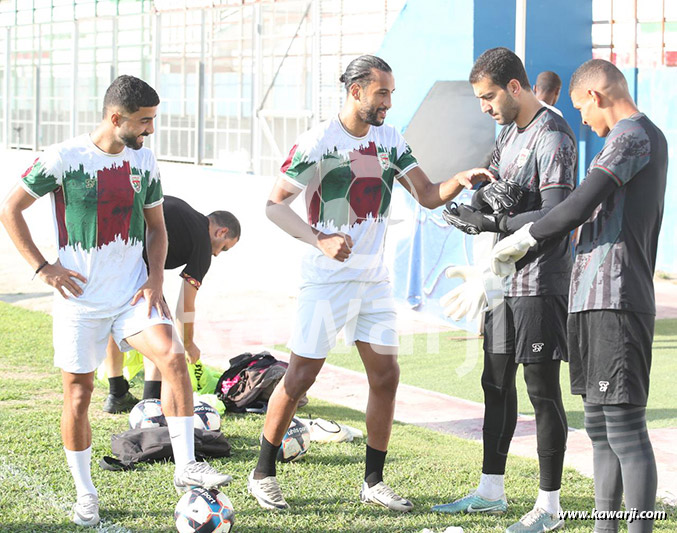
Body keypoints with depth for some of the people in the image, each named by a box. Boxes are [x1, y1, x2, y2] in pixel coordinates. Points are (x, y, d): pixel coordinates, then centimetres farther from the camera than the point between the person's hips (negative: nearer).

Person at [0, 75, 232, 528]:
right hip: (80, 299, -3)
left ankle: (186, 467, -15)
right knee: (78, 394, 3)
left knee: (173, 357, -20)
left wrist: (156, 278, 0)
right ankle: (85, 494, 19)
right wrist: (42, 267, -8)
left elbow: (157, 227, 15)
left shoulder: (144, 161, 4)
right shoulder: (64, 159, -11)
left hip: (132, 292, 3)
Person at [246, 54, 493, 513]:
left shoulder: (391, 141, 7)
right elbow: (276, 204, -11)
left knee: (386, 376, 3)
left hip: (374, 278, 6)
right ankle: (263, 473, 13)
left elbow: (428, 196, 8)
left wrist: (461, 181, -12)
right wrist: (320, 240, -25)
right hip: (327, 280, -6)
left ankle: (374, 481, 14)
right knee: (300, 377, -2)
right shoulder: (318, 143, -12)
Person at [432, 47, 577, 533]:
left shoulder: (552, 138, -15)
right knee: (497, 384, 14)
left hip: (540, 282, -10)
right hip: (506, 278, 10)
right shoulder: (510, 132, 15)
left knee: (542, 389, -4)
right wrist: (481, 197, -2)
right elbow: (491, 183, 21)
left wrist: (491, 223, -21)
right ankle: (491, 491, 25)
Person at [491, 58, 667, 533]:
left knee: (626, 428, -10)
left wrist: (522, 239, -4)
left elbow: (580, 207, -17)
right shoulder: (652, 139, 22)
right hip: (599, 302, 10)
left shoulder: (633, 135, -10)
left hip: (615, 304, -10)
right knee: (601, 427, 12)